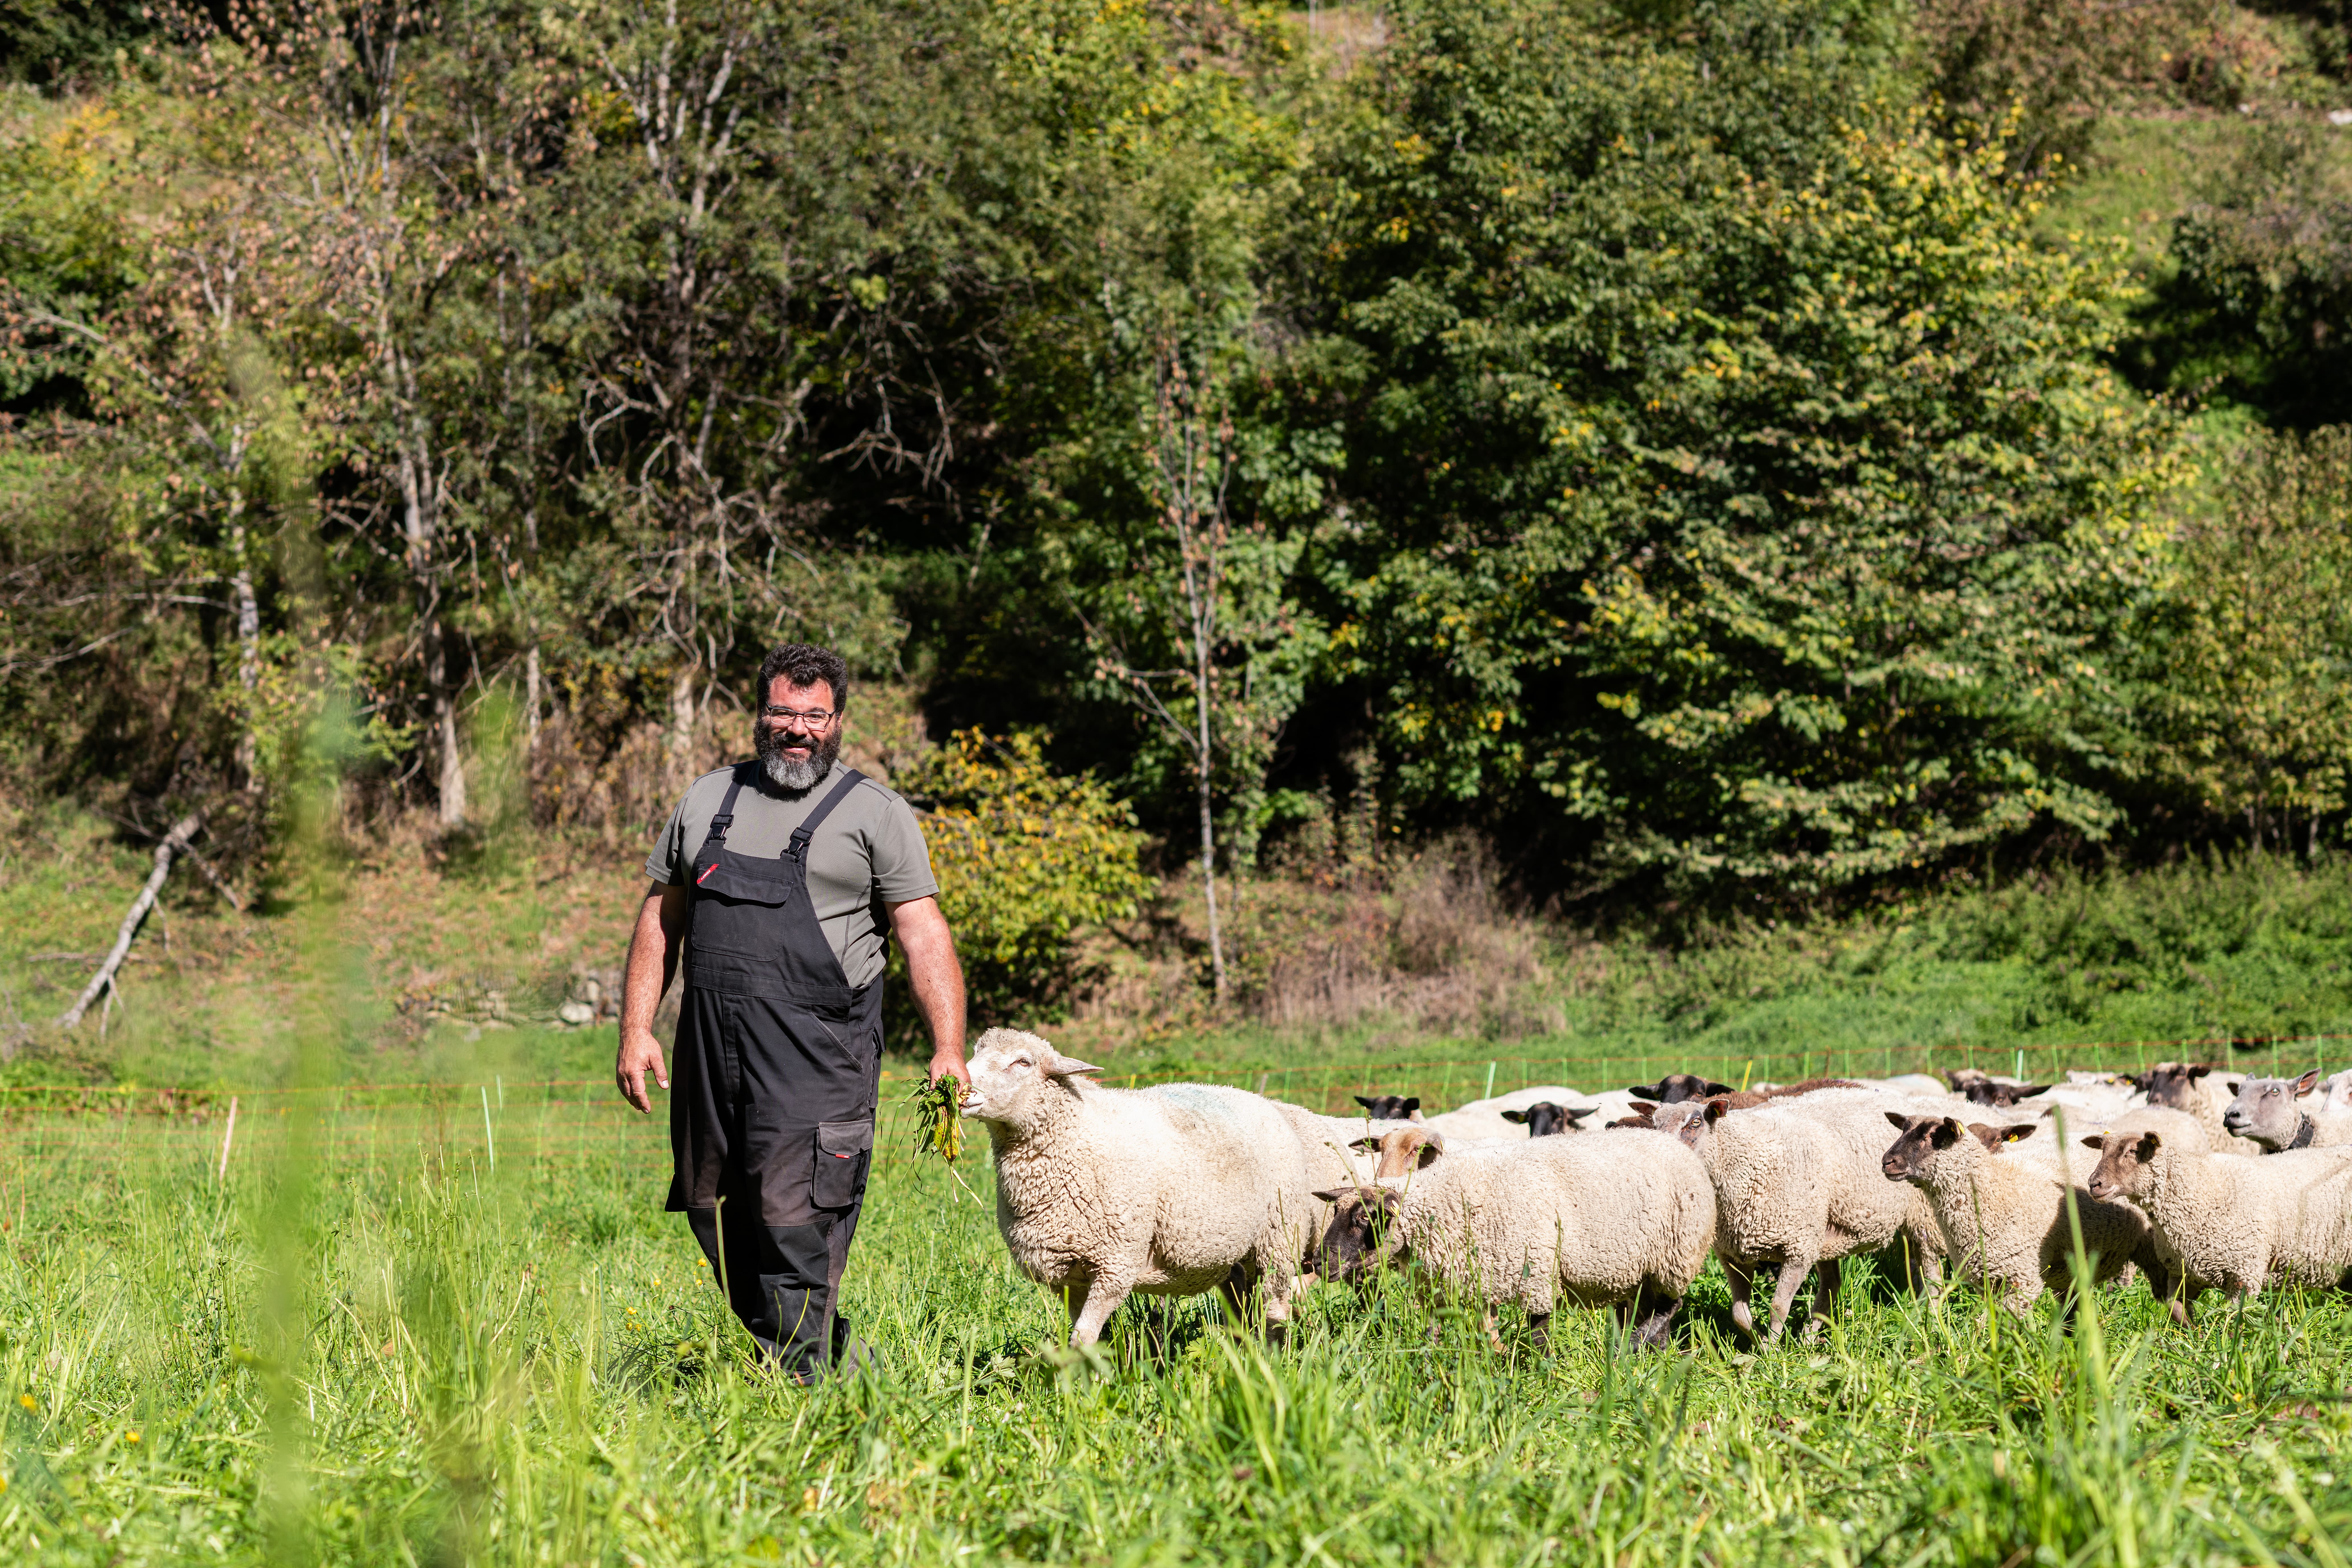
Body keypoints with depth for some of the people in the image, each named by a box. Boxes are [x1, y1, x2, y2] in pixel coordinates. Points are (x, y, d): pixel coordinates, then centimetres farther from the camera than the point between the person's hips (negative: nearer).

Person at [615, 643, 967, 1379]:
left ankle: (800, 1379, -12)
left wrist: (948, 1049, -14)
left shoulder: (876, 814, 3)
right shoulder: (707, 800, 16)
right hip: (712, 1044, 5)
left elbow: (924, 935, -3)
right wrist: (636, 1029, 8)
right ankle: (826, 1343, 22)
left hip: (818, 1050, -5)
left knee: (795, 1214, -15)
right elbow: (661, 919, 18)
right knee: (717, 1214, 8)